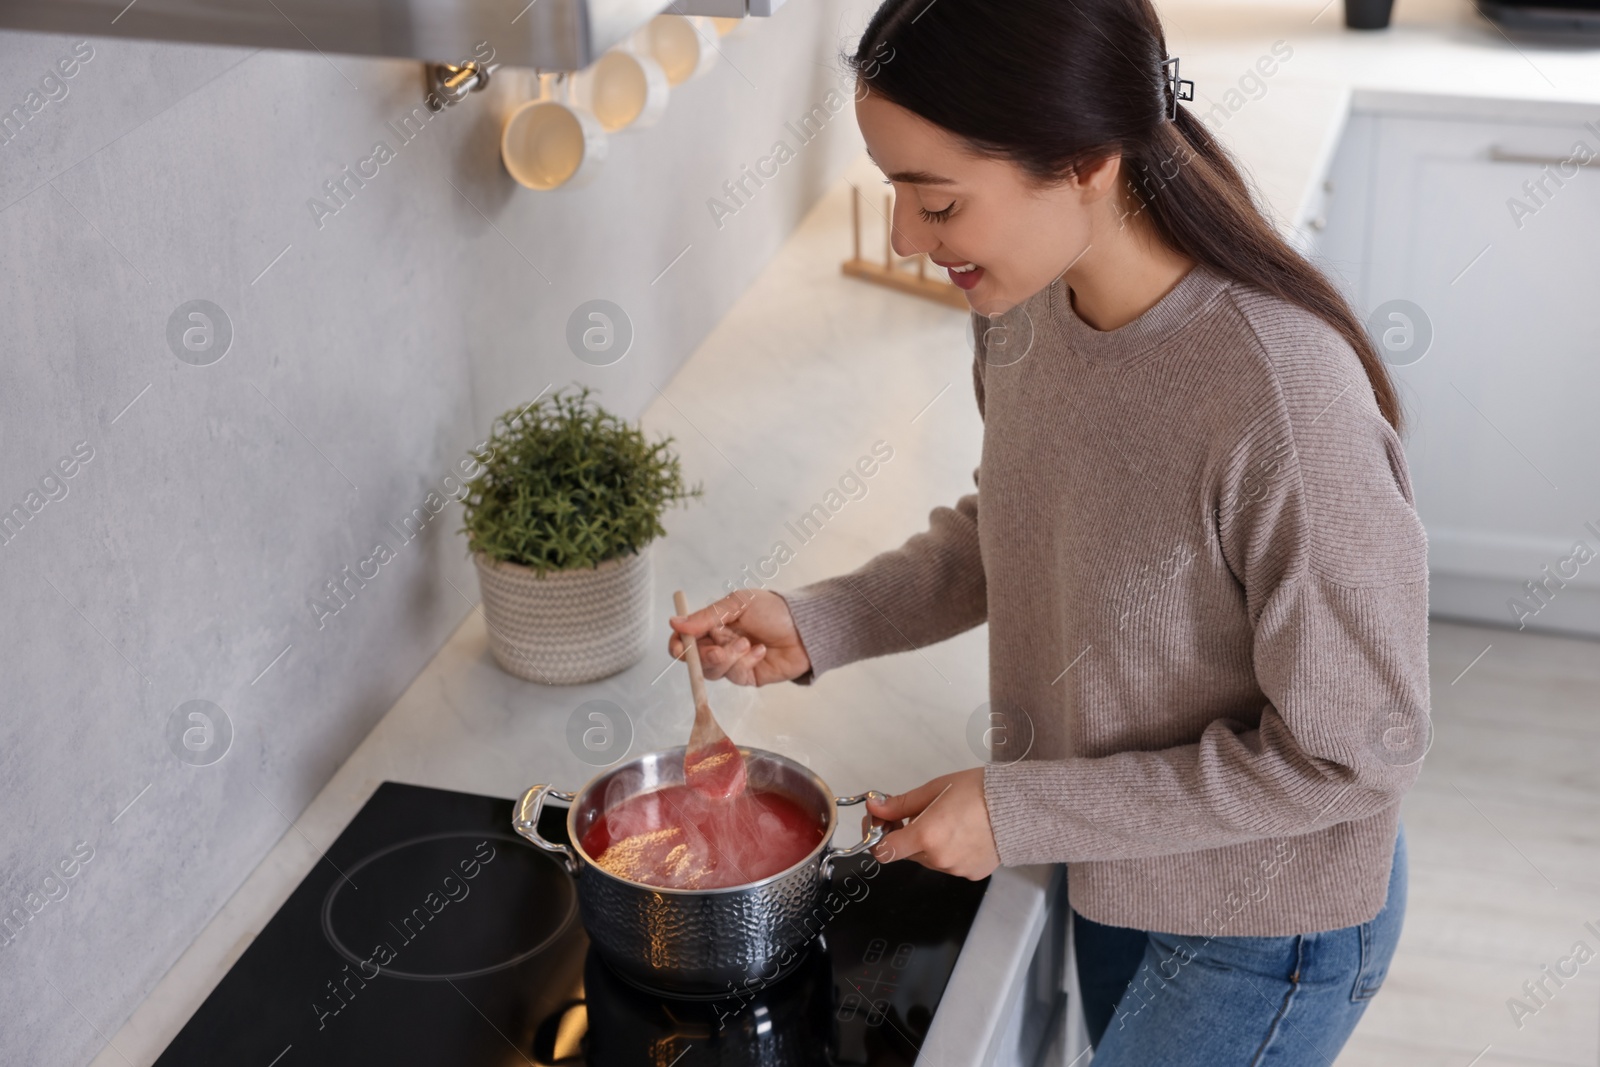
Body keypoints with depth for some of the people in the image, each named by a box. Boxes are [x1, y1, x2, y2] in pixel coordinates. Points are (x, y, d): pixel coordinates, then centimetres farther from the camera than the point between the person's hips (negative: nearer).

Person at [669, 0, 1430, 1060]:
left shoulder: (1287, 396, -36)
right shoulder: (1027, 306, -13)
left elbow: (1354, 750, -26)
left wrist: (1021, 811, -23)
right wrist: (816, 624, -10)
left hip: (1265, 928, -6)